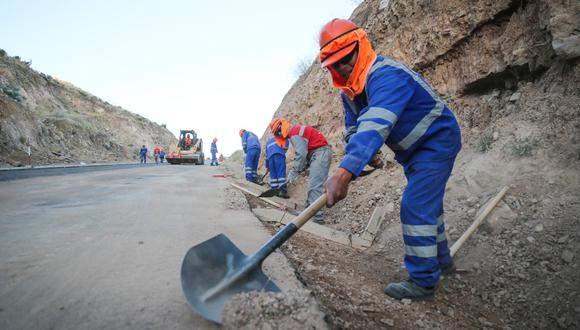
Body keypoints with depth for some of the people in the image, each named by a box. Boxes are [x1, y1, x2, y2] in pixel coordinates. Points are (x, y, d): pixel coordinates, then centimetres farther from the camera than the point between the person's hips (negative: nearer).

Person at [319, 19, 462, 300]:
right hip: (412, 150, 10)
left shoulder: (387, 76, -33)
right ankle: (441, 261, 38)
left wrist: (344, 173, -59)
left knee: (415, 207, -16)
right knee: (427, 205, 19)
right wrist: (360, 156, -15)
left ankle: (423, 281, -3)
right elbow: (352, 128, 4)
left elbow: (374, 127, -49)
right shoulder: (349, 89, -2)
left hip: (437, 141, -9)